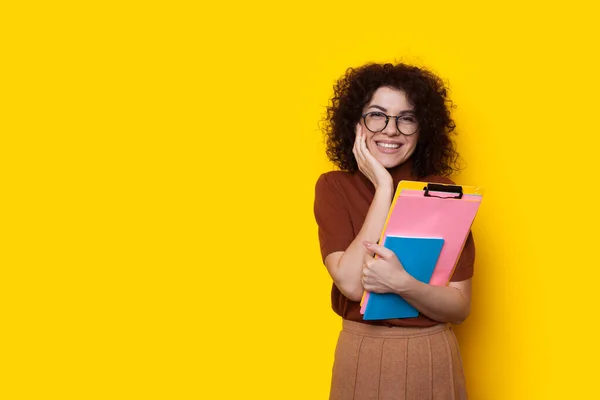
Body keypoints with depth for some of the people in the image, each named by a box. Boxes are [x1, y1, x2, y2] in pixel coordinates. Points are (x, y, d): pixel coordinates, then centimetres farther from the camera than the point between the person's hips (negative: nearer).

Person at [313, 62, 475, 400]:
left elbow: (460, 307, -10)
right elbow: (351, 283, -19)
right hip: (360, 358, 0)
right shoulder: (334, 188, -6)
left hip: (433, 360, 0)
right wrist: (384, 189, -19)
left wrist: (402, 283, -29)